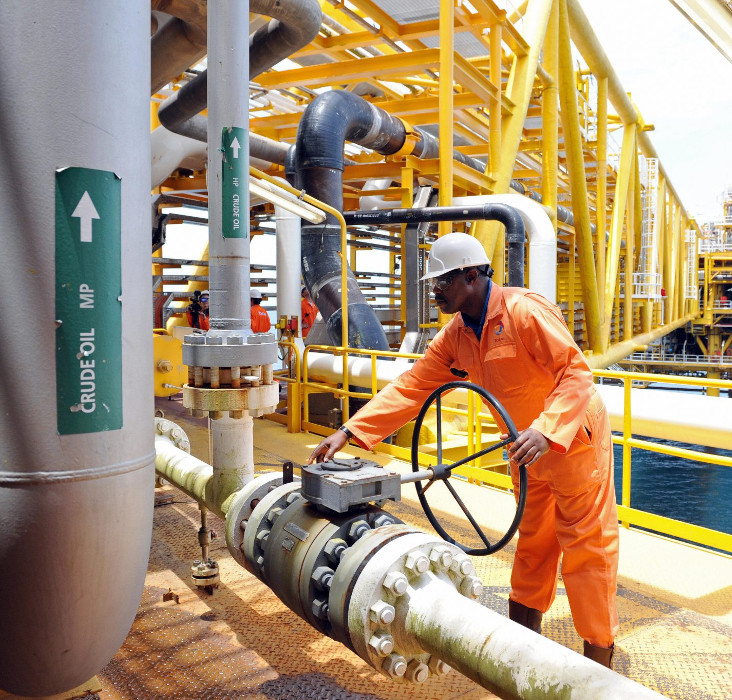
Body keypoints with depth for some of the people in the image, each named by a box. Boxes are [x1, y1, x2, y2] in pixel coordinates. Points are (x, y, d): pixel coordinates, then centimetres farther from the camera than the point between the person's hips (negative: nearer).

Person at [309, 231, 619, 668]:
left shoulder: (524, 310, -25)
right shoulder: (455, 336, -2)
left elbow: (576, 372, -27)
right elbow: (412, 387, -5)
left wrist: (545, 430, -40)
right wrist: (350, 431, -12)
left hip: (575, 438, -7)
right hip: (530, 450, 8)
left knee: (587, 547, 2)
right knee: (532, 544, 18)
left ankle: (599, 667, 18)